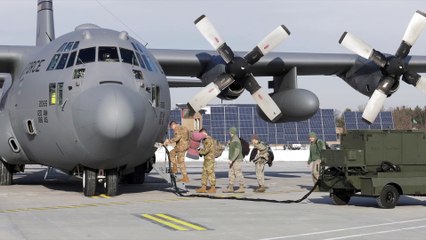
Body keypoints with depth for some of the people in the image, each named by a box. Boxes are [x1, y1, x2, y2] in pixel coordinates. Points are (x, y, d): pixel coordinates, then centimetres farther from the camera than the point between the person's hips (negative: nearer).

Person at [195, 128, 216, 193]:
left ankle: (213, 188, 0)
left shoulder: (208, 140, -15)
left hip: (209, 159, -10)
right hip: (207, 159, 10)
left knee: (210, 173, -5)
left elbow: (206, 150, -21)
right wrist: (201, 150, 8)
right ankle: (203, 188, 10)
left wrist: (200, 151, -5)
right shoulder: (210, 139, 17)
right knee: (204, 173, 9)